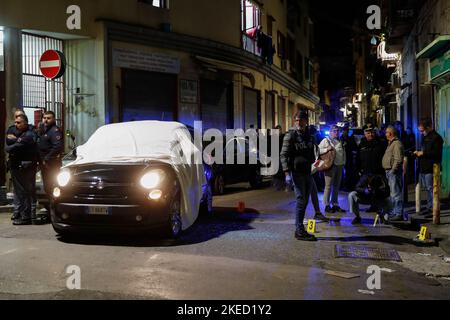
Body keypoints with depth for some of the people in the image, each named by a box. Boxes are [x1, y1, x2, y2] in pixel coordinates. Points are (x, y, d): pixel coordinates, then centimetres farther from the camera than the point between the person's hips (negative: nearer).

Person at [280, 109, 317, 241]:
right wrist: (287, 173, -20)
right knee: (300, 200, -7)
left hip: (307, 171, 7)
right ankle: (299, 231, -1)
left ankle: (300, 230, 19)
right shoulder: (291, 135, -8)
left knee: (305, 200, 10)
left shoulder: (308, 135, 14)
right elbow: (283, 155, -12)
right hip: (296, 171, -7)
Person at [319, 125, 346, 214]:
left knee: (337, 186, 11)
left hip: (339, 165, 7)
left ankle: (335, 204, 18)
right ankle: (327, 205, -2)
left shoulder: (340, 141, 18)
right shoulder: (326, 140, -1)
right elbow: (318, 150, -8)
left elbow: (343, 152, 24)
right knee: (328, 186, -7)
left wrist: (343, 163, 16)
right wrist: (326, 149, -21)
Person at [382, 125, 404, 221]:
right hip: (390, 171, 11)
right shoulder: (391, 143, 18)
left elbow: (398, 160, -22)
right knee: (393, 193, 17)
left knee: (396, 193, -9)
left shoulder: (397, 143, -15)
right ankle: (395, 212, 26)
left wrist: (393, 170, -21)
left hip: (394, 171, -11)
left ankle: (399, 214, -6)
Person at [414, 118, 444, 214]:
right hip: (423, 168, 10)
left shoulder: (436, 137, -12)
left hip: (430, 168, -9)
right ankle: (429, 207, 22)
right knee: (427, 188, 14)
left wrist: (423, 153, -17)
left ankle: (433, 208, -1)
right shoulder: (425, 137, 18)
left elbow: (436, 153, -19)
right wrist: (419, 152, 9)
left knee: (430, 188, -6)